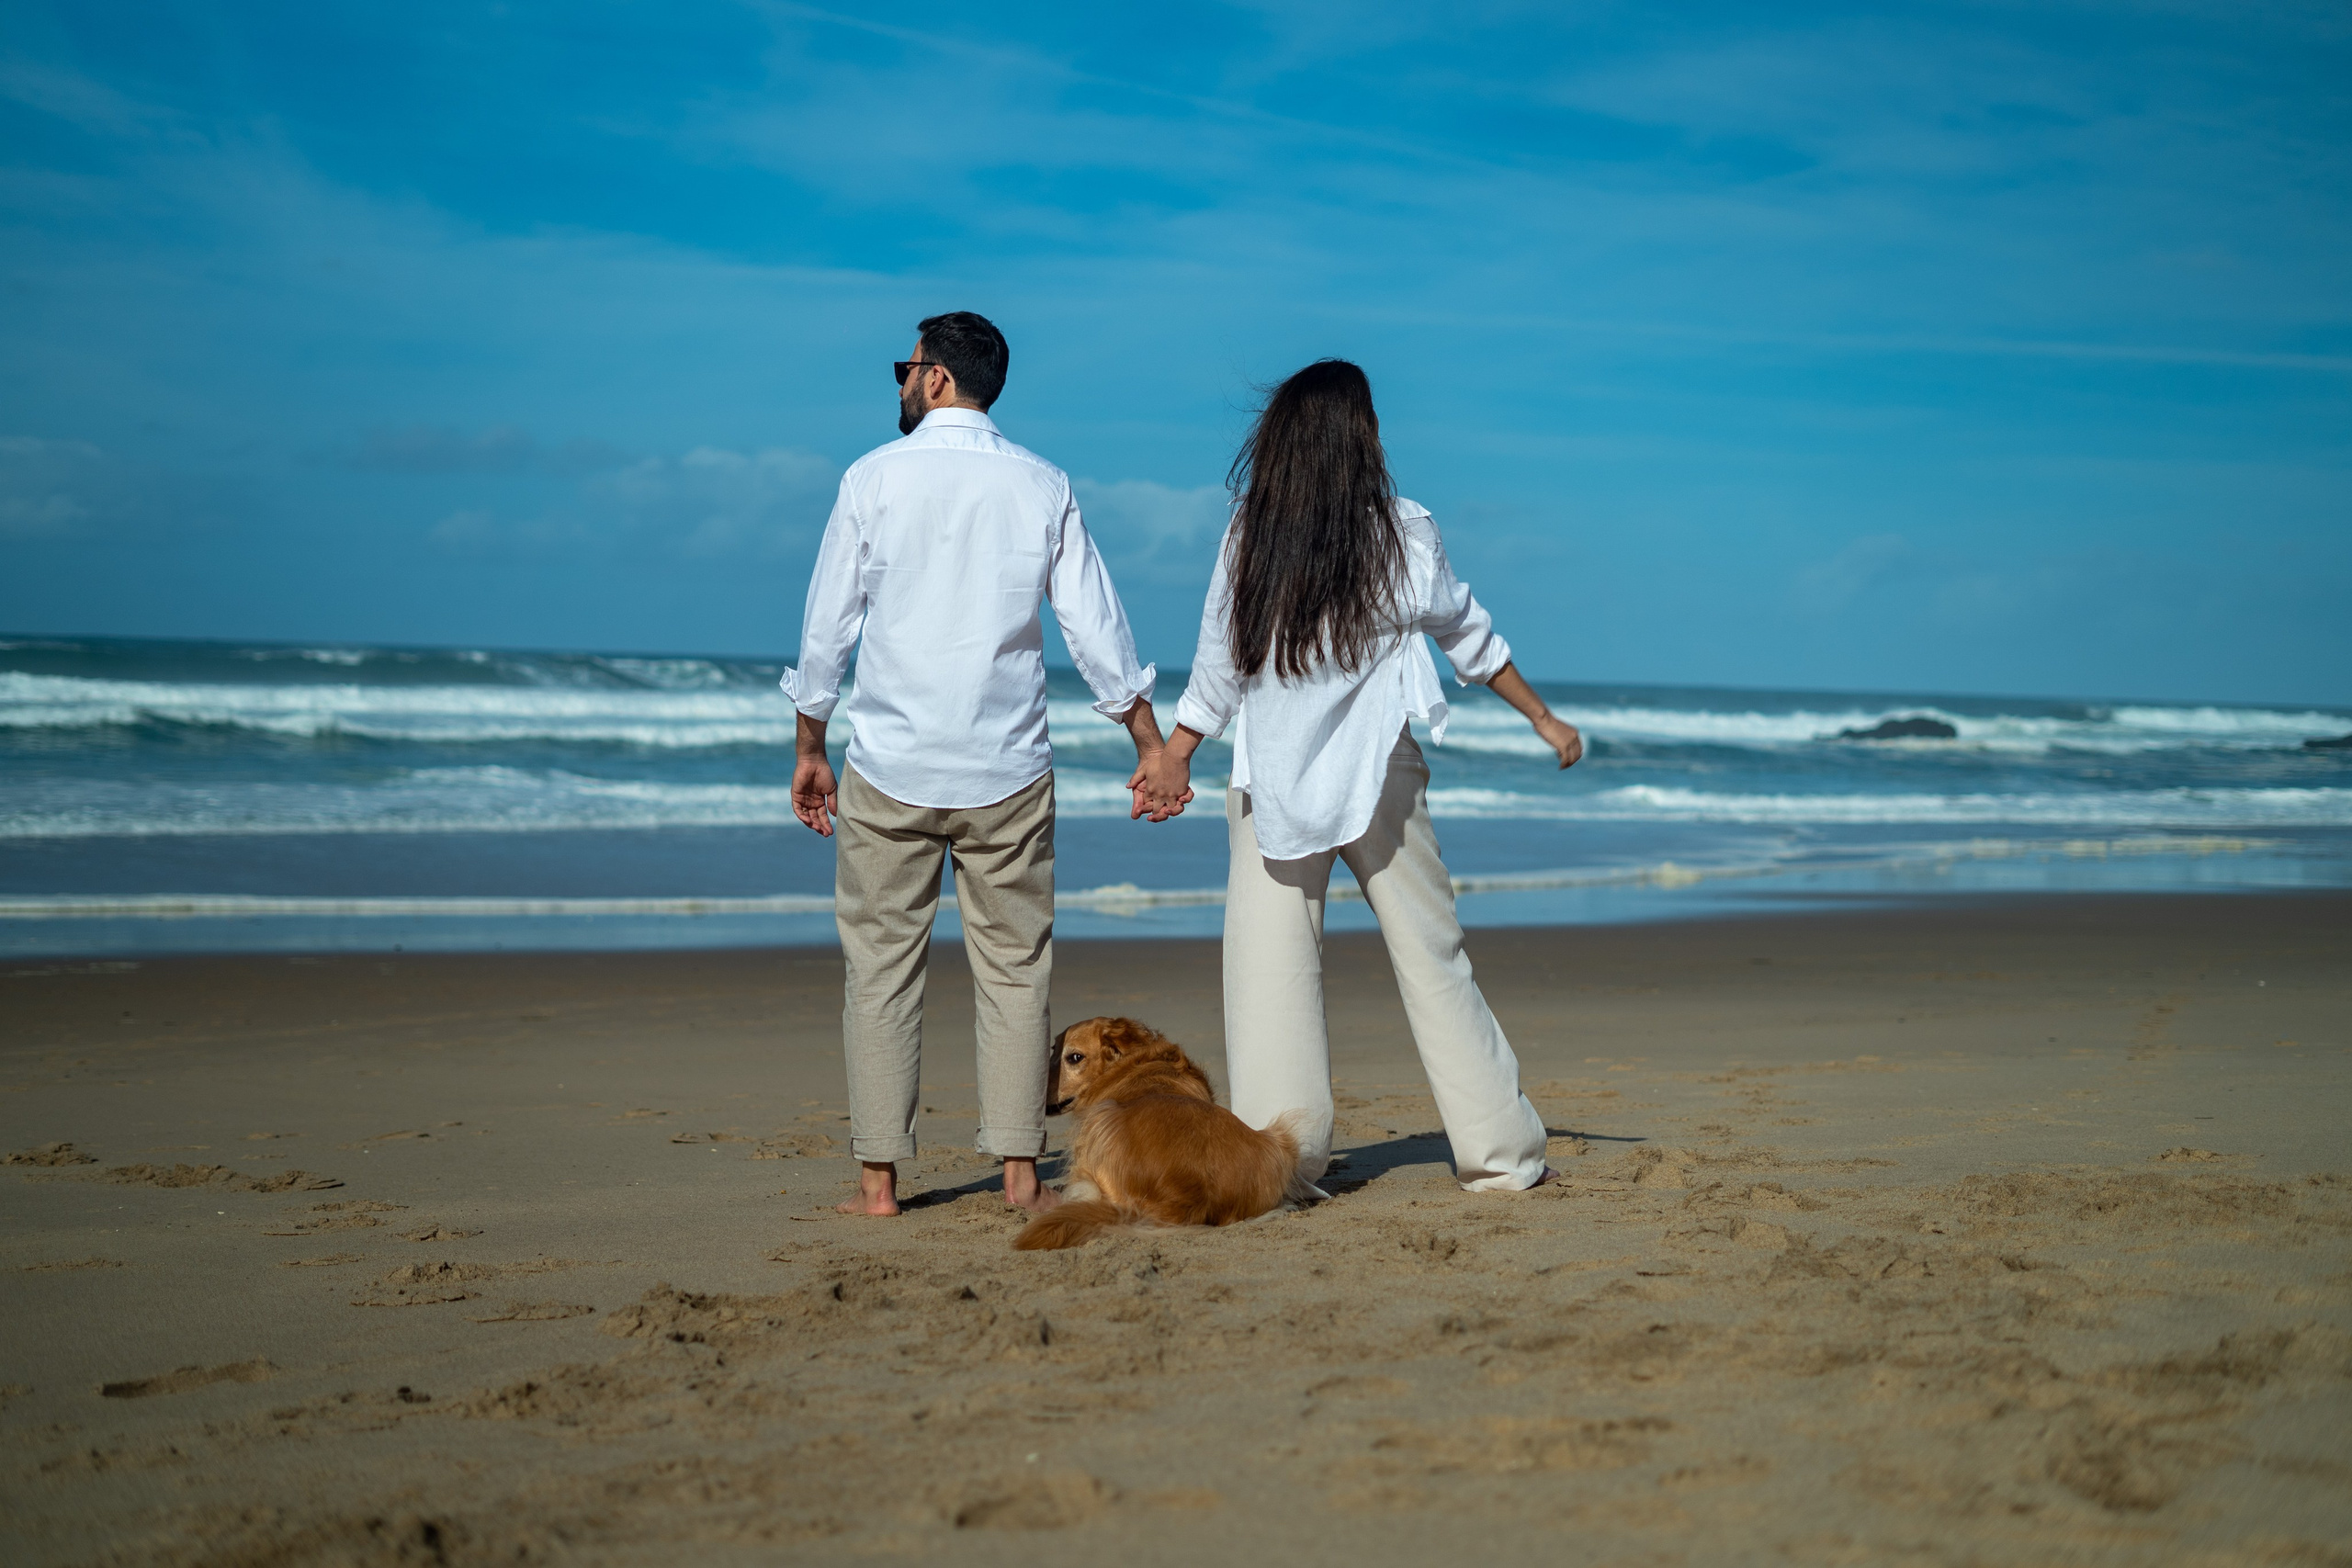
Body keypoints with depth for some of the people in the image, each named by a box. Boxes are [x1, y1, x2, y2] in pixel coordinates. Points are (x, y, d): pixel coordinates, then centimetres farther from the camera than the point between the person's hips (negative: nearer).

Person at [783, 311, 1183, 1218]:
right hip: (1008, 770, 2)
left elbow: (828, 626, 1)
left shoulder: (875, 478, -2)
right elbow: (1097, 631, 3)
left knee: (882, 966, 5)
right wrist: (1152, 746, 10)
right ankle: (1020, 1173, 5)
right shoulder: (1042, 487, 3)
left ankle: (879, 1178, 5)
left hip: (891, 768, -1)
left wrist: (809, 750, 11)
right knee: (1014, 968, 7)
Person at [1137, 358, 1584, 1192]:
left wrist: (1176, 753, 16)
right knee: (1432, 963, 8)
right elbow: (1471, 638, 6)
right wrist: (1545, 720, 20)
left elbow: (1218, 667, 3)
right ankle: (1501, 1153, 15)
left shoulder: (1245, 539, -3)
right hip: (1379, 777, 0)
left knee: (1270, 970, 3)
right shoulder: (1401, 534, -4)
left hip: (1271, 785, 1)